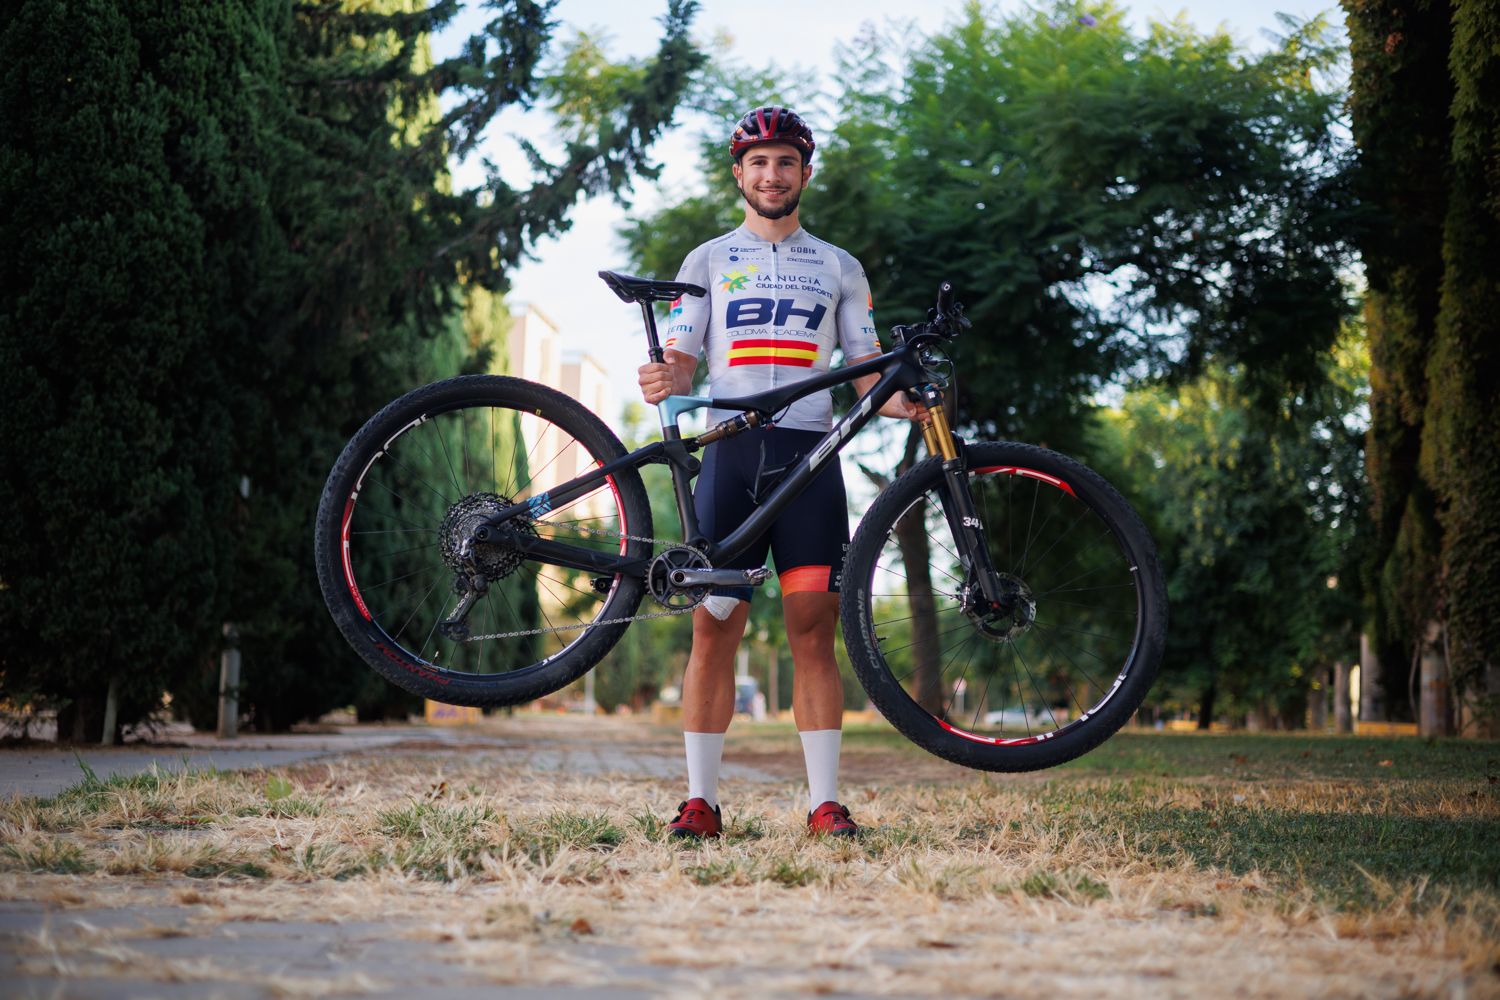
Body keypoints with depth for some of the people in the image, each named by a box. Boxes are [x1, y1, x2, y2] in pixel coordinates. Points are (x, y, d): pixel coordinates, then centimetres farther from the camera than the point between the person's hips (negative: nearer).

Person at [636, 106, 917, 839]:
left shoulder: (839, 269, 18)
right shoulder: (708, 261, 16)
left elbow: (867, 369, 12)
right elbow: (680, 359, 8)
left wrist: (899, 399, -10)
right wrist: (664, 382, -16)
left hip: (809, 453, 0)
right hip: (730, 449, 0)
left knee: (813, 628, -5)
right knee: (714, 627, -5)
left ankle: (825, 801, -2)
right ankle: (700, 799, -1)